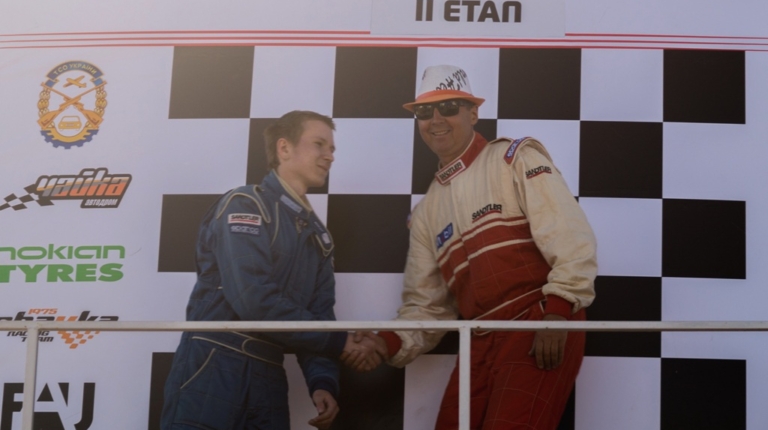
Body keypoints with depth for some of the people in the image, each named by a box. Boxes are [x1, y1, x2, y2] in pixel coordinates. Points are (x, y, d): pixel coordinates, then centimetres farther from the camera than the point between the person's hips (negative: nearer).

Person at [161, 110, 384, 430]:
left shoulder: (318, 235, 17)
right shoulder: (245, 206, -7)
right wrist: (339, 342, -14)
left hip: (268, 380, 7)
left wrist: (323, 382, -7)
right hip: (212, 371, -7)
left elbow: (319, 315, 12)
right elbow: (255, 301, -19)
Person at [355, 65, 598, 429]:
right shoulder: (426, 213, 19)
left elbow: (571, 238, -10)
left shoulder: (515, 159, 2)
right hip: (481, 344, 6)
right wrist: (389, 342, -3)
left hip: (540, 332, -6)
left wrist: (557, 313, -20)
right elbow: (426, 306, 16)